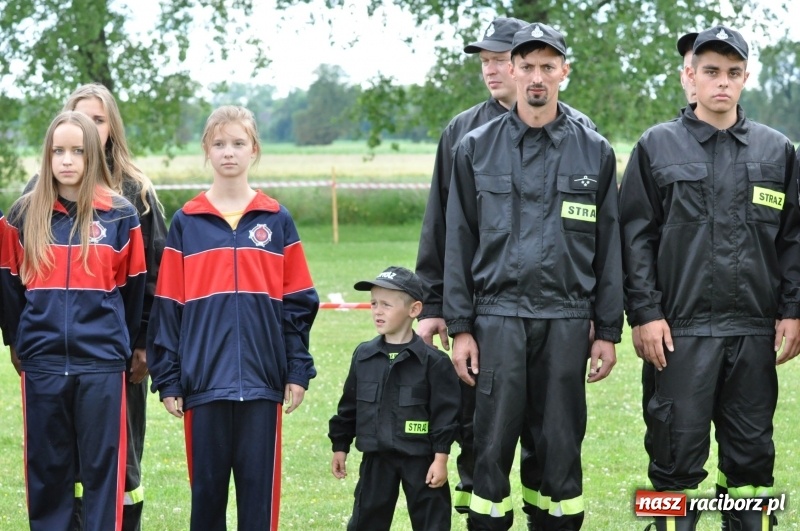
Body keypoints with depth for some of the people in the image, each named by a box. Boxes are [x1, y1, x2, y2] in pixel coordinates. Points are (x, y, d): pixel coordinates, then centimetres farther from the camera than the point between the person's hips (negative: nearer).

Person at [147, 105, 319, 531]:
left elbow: (298, 303, 6)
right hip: (204, 382, 0)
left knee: (260, 485, 3)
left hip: (262, 382, 0)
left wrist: (298, 371, 1)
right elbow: (167, 307, 4)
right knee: (206, 485, 6)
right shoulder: (186, 223, 5)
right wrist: (168, 379, 0)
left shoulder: (277, 222, 7)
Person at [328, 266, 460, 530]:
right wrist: (340, 447, 12)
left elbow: (445, 413, -10)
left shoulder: (432, 361, -10)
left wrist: (440, 458, -13)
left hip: (420, 459, -4)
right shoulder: (364, 355, 3)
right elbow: (349, 406, 11)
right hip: (376, 458, 4)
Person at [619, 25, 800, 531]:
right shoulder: (657, 147, 3)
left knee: (752, 452, 8)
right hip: (682, 328, -2)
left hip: (755, 330, 2)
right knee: (679, 451, 0)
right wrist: (645, 313, -7)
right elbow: (636, 236, 1)